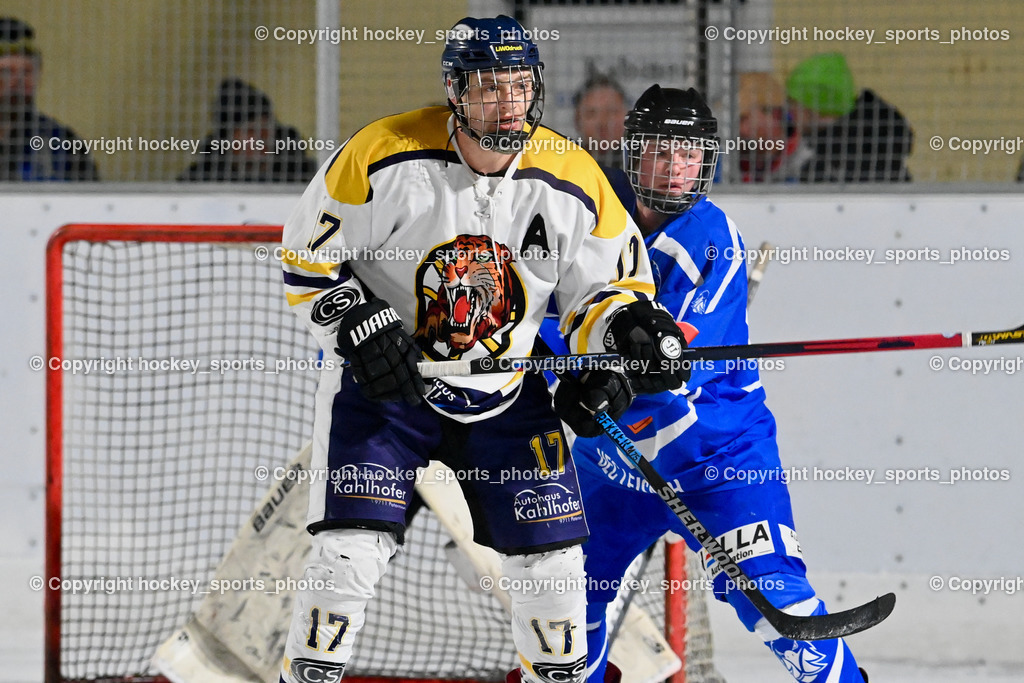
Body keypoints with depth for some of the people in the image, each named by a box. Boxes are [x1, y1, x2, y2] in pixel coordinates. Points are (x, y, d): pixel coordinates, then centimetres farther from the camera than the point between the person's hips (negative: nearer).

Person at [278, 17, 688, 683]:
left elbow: (606, 284, 2)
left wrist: (631, 328, -20)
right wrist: (360, 326, -21)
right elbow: (307, 259, -8)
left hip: (505, 393, 3)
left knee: (551, 552, 2)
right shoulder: (383, 156, -19)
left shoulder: (574, 182, -10)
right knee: (354, 547, -15)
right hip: (381, 379, -3)